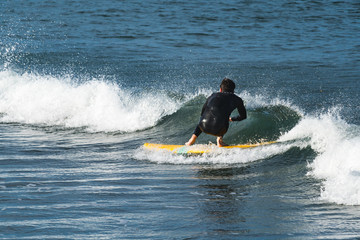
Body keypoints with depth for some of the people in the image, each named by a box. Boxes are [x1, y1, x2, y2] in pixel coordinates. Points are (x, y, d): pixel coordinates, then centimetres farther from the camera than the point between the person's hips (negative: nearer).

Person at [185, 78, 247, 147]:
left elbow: (202, 113, 36)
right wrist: (232, 119, 53)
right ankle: (219, 138, 14)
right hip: (218, 130, -3)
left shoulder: (213, 95, 26)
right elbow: (243, 116, 33)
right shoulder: (237, 99, 18)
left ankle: (193, 138, 27)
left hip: (204, 128, 3)